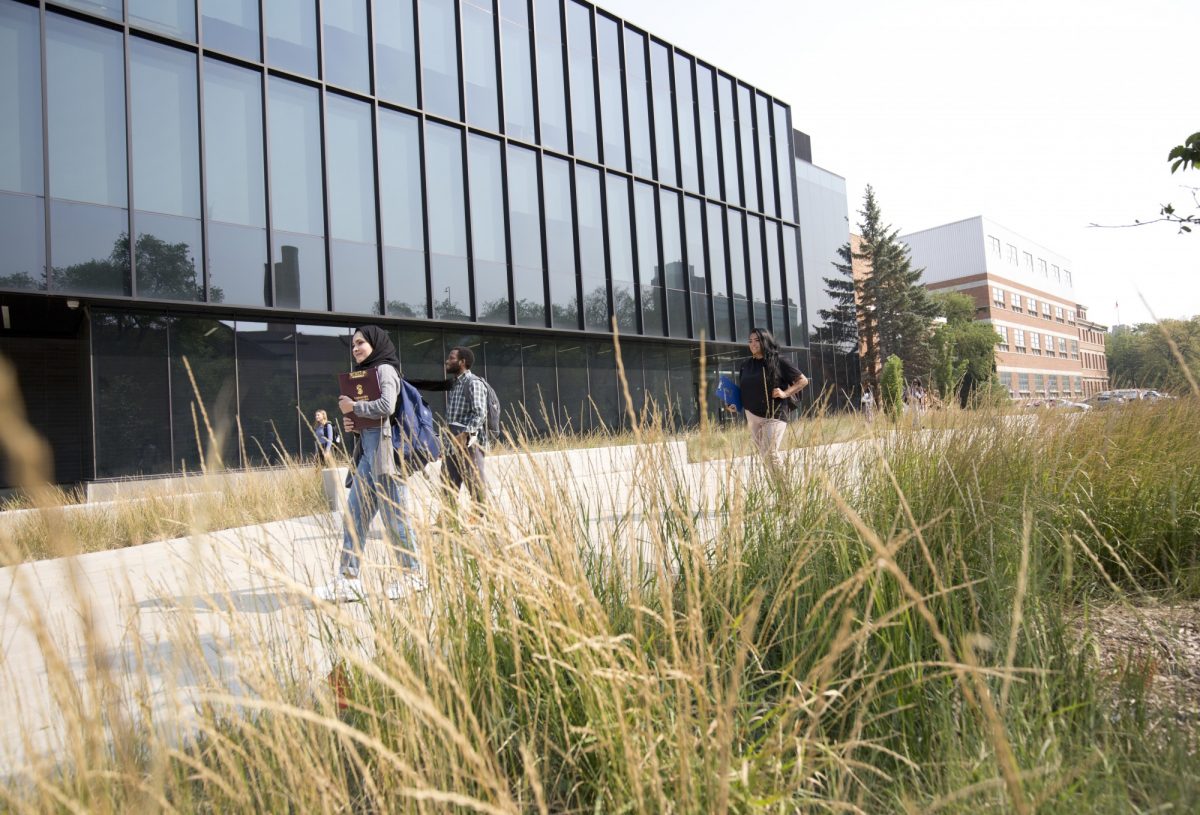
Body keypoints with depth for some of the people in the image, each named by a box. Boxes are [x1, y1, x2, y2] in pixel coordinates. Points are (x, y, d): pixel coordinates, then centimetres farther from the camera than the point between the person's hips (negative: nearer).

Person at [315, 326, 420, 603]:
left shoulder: (385, 369, -4)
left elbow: (386, 406, -19)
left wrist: (353, 407, -7)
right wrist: (351, 421, 5)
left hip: (384, 447, -9)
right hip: (366, 448, 9)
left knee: (392, 514, -4)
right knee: (354, 514, 4)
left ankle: (411, 574, 8)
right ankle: (348, 579, 5)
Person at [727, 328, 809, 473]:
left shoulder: (778, 362, -2)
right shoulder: (746, 366, 12)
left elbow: (803, 380, 2)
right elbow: (742, 391, 19)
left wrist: (786, 393, -11)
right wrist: (735, 405, 1)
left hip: (774, 415, -5)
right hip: (752, 417, 5)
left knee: (770, 454, -16)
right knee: (765, 455, 7)